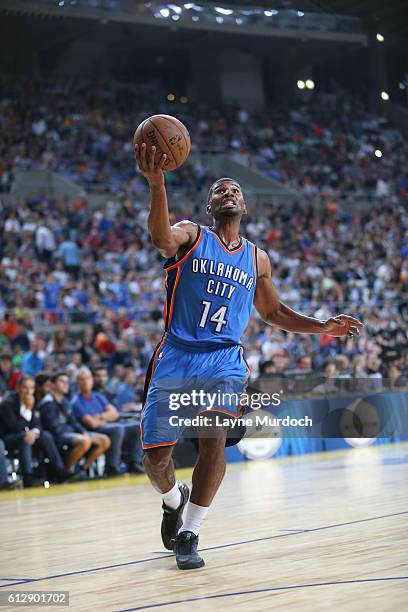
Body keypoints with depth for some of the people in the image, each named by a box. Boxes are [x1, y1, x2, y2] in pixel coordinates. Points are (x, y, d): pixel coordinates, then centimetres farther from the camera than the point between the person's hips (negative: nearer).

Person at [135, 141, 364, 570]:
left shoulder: (257, 259, 15)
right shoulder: (190, 236, 2)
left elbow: (274, 313, 27)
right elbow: (161, 238, -23)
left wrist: (321, 327, 12)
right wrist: (157, 185, -42)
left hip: (223, 360, 2)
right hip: (176, 356, -2)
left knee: (214, 441, -21)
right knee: (155, 454, -1)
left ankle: (188, 535, -8)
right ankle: (173, 499, 34)